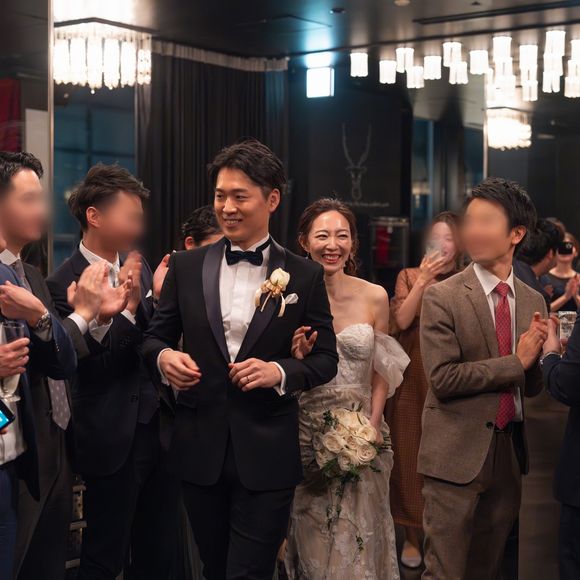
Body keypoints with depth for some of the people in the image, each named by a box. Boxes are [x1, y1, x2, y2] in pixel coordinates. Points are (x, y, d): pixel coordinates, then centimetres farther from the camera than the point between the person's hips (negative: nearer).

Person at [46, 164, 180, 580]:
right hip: (114, 441, -6)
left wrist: (157, 297, -11)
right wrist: (128, 309, -25)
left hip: (159, 430, 6)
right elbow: (91, 367, -17)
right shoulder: (65, 284, -13)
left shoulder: (137, 266, 7)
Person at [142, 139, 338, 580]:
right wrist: (163, 357, -13)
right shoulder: (186, 267, 3)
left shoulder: (305, 277, -2)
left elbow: (326, 358, 2)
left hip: (267, 456, -2)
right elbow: (156, 337, 10)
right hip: (199, 449, 3)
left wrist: (280, 372, -17)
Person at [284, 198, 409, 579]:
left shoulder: (374, 297, 0)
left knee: (358, 539, 7)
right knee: (313, 539, 8)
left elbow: (381, 372, 6)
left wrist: (374, 424, -5)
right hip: (308, 431, -1)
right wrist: (299, 355, -20)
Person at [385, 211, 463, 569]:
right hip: (413, 380, 1)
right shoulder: (409, 276, 5)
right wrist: (422, 281, -13)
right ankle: (414, 536, 17)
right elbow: (402, 320, -9)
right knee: (411, 456, 5)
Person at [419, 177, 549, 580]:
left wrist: (539, 355, -12)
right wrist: (515, 362, -14)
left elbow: (533, 387, 9)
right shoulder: (442, 298, -8)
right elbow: (443, 378, -16)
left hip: (511, 453, 5)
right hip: (458, 455, -5)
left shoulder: (533, 301, 7)